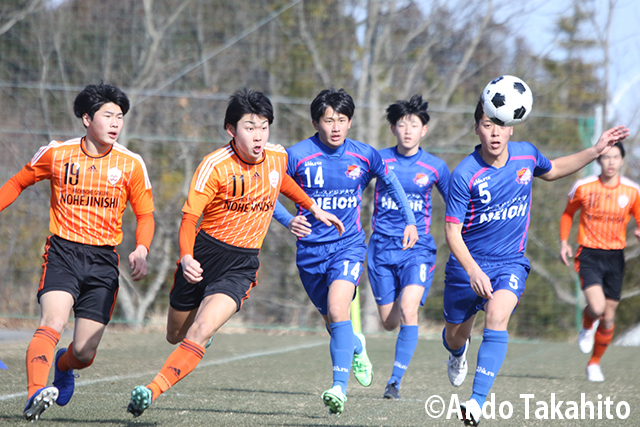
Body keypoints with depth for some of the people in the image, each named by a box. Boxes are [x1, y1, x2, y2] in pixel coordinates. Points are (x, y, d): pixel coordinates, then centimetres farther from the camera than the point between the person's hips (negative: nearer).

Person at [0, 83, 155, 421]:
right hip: (63, 253, -1)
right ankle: (36, 393, -40)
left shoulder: (131, 164, 2)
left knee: (84, 352, -2)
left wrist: (141, 250, -12)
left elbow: (145, 215, 6)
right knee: (52, 324, -28)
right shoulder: (56, 154, 1)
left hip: (104, 261, 1)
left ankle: (63, 367, 35)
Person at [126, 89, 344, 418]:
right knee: (176, 335, 17)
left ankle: (153, 391, -26)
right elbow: (189, 216, -22)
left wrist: (314, 209, 32)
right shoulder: (215, 166, -17)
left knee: (201, 332, -23)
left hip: (243, 264, 1)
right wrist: (187, 256, -39)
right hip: (204, 254, -1)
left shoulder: (278, 157, -2)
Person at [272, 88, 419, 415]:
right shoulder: (297, 156, -9)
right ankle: (356, 347, 49)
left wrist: (410, 221, 14)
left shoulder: (364, 156, -3)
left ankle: (339, 388, -27)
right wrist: (289, 221, -19)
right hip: (310, 250, 1)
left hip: (348, 245, -1)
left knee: (338, 311, -24)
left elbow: (390, 181, 16)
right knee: (332, 322, 14)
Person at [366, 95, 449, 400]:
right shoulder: (378, 159, 1)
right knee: (389, 323, 5)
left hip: (418, 249, -2)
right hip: (382, 248, 2)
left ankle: (395, 380, -16)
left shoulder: (435, 167, 1)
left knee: (408, 311, -22)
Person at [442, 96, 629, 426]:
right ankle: (458, 353, 55)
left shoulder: (525, 154, -6)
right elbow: (452, 230, -17)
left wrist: (596, 151, 12)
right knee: (455, 337, 14)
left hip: (510, 261, 1)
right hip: (467, 263, -1)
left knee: (497, 316, -28)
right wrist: (473, 271, -32)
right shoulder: (464, 175, -19)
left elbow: (550, 171, 20)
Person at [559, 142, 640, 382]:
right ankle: (587, 327, 13)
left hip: (615, 258, 2)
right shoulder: (583, 187, -5)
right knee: (597, 306, -24)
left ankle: (594, 363, 26)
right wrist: (564, 242, 0)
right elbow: (568, 213, 12)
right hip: (589, 255, -2)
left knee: (608, 318, 5)